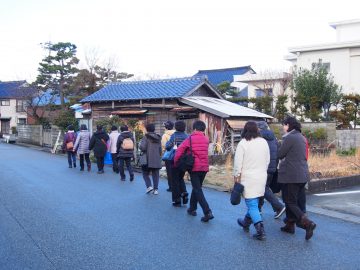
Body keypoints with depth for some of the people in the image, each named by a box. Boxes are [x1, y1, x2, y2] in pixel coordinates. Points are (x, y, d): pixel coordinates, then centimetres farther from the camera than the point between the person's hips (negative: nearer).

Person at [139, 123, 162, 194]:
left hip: (148, 159, -4)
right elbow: (160, 149, 12)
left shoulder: (146, 137, -9)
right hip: (157, 160, 5)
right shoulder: (158, 138, 9)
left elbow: (142, 147, -17)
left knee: (145, 173, 10)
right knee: (155, 175, 9)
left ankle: (149, 186, -5)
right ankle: (156, 189, 8)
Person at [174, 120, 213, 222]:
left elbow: (179, 150, -9)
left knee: (198, 190, -4)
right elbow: (204, 151, 11)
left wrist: (176, 162, 3)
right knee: (197, 187, 21)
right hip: (204, 167, 5)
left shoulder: (190, 139, -7)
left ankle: (208, 212, -16)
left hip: (194, 167, -5)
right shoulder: (206, 139, 7)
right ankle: (192, 208, 29)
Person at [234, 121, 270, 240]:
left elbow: (238, 161, -12)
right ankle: (246, 222, 39)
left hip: (248, 177, -6)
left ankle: (260, 230, -12)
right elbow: (268, 160, 12)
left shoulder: (243, 143, -12)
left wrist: (237, 175, -1)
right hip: (262, 177, 6)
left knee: (252, 204, -3)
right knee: (254, 202, 20)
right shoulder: (264, 142, 5)